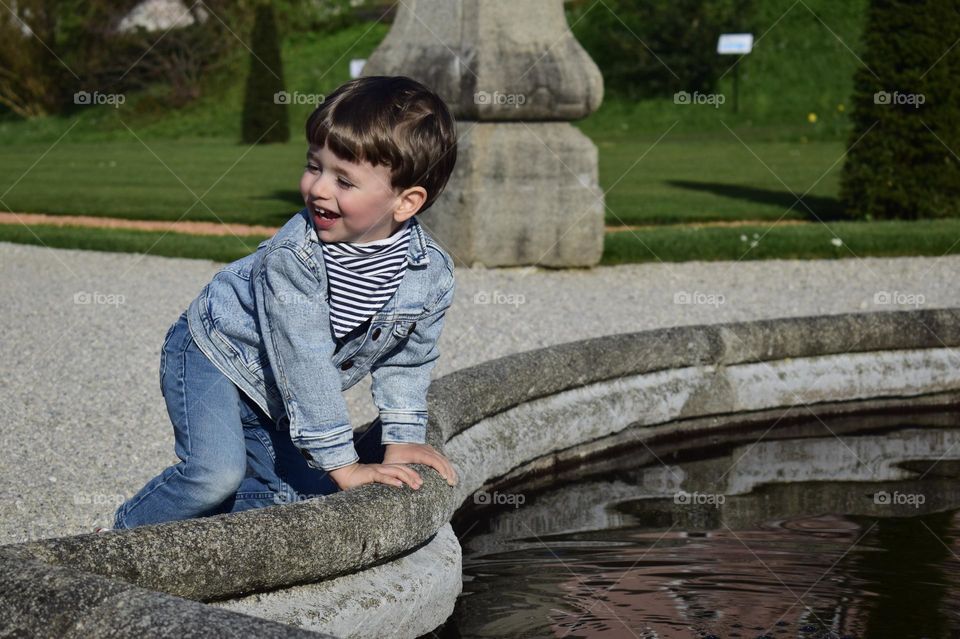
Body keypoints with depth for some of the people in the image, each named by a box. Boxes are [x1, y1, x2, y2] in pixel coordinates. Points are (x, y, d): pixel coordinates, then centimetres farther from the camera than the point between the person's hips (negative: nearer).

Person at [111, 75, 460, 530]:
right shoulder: (293, 254, -34)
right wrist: (342, 463, -30)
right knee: (217, 474, -24)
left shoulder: (433, 275, -19)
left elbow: (405, 361, 0)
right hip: (213, 355, -6)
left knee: (294, 494, 2)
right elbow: (303, 363, -32)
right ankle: (129, 534, -1)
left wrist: (401, 439, -4)